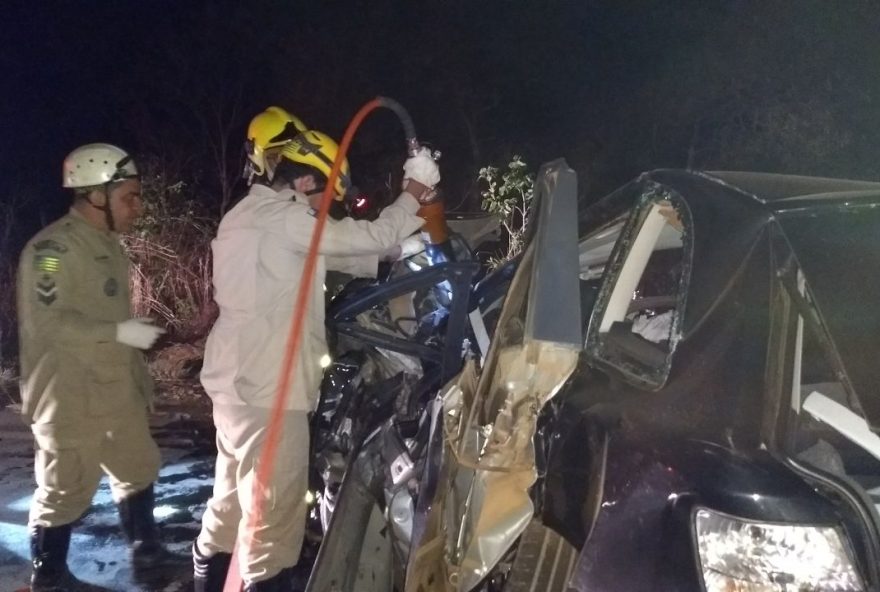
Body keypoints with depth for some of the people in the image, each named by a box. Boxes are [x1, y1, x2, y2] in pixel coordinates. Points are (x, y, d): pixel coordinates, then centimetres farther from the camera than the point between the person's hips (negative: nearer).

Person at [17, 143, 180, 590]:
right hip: (71, 401, -9)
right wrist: (121, 331, -26)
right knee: (65, 491, 3)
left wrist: (139, 378, 21)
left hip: (117, 393, 9)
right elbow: (46, 320, -25)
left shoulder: (107, 243, 12)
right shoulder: (52, 247, -18)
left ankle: (146, 551, 37)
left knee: (138, 469, 20)